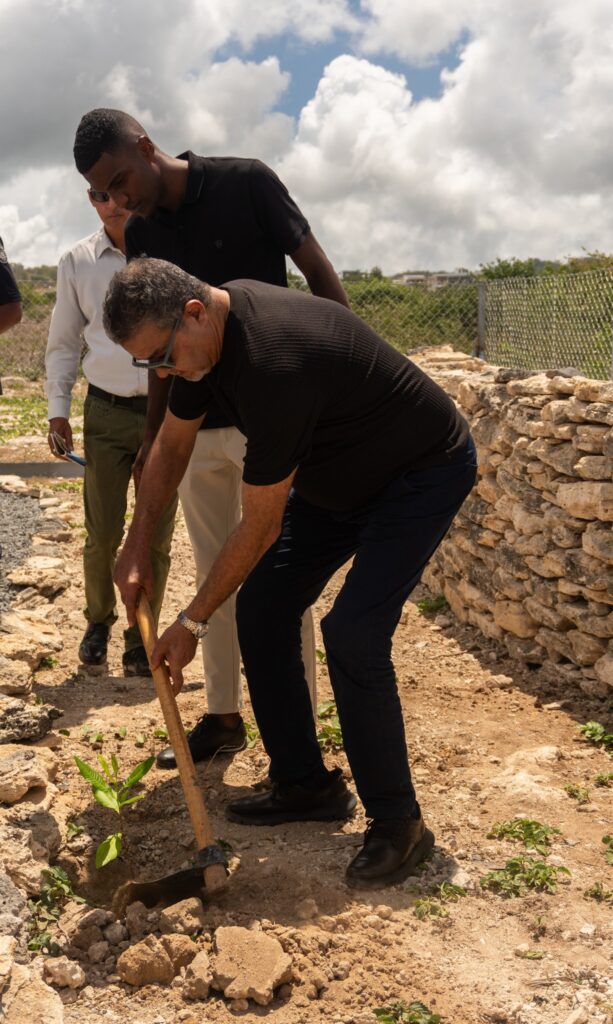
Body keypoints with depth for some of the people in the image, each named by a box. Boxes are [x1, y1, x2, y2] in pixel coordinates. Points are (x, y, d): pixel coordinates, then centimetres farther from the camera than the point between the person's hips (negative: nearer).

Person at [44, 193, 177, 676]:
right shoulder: (77, 262, 5)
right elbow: (63, 342, 12)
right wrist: (58, 410, 6)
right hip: (107, 413, 1)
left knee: (156, 537, 5)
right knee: (103, 534, 2)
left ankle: (141, 639, 21)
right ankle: (98, 623, 28)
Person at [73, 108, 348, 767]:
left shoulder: (245, 184, -6)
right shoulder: (141, 238, 8)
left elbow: (320, 277, -5)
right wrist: (152, 437, 10)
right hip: (192, 427, 5)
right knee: (213, 574, 10)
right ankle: (223, 715, 23)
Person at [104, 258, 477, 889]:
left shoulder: (272, 362, -36)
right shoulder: (205, 332, -8)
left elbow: (260, 527, -28)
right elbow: (172, 442, 8)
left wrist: (193, 623, -17)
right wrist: (137, 545, 1)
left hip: (424, 472, -9)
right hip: (334, 476, 9)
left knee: (352, 633, -22)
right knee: (261, 606, 1)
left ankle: (398, 824, -4)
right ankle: (305, 786, 14)